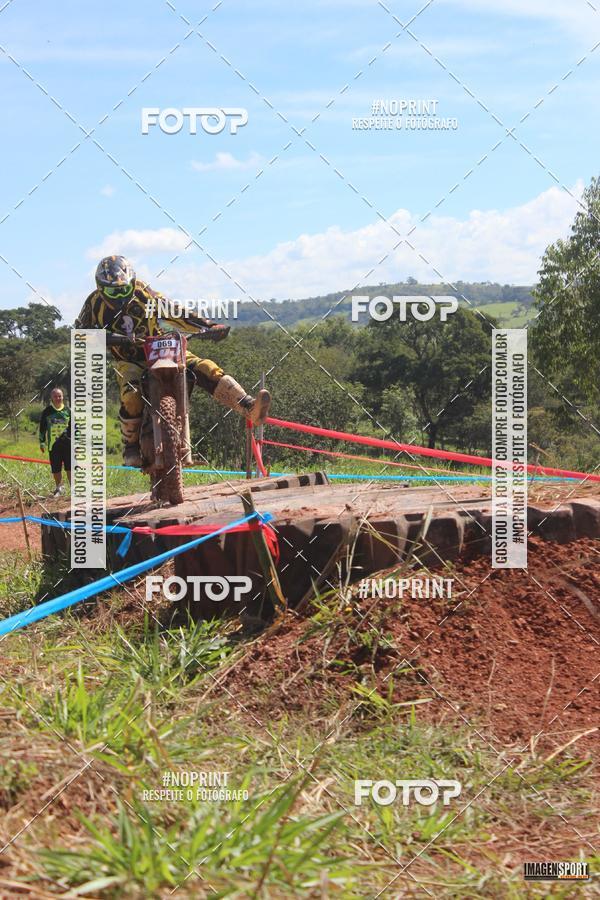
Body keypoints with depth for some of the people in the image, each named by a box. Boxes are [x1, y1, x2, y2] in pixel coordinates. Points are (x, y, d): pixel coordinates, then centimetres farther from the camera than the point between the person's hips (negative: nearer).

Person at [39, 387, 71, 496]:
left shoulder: (68, 410, 7)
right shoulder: (47, 411, 4)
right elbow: (42, 427, 9)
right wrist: (42, 442, 7)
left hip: (67, 443, 0)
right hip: (53, 444, 0)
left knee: (69, 467, -3)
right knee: (56, 469, 6)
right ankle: (59, 488, 22)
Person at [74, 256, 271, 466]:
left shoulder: (141, 291, -4)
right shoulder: (95, 303, -8)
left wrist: (209, 325, -11)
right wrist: (110, 338, -40)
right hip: (129, 360, -2)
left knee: (203, 368, -19)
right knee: (131, 396, -33)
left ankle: (248, 407, -29)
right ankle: (130, 447, -12)